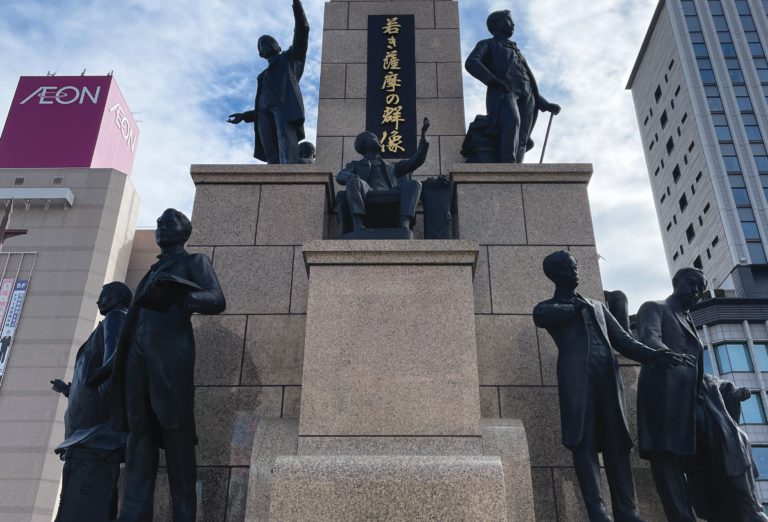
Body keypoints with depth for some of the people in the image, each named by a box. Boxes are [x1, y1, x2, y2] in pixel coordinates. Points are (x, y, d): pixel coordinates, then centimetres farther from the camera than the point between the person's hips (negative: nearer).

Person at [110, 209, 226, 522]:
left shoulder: (194, 262, 10)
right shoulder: (154, 271, 29)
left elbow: (217, 300, -6)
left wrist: (180, 295, -24)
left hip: (171, 347, -6)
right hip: (138, 351, 6)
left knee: (175, 428, -9)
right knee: (139, 430, 0)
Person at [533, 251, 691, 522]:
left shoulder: (597, 305, 30)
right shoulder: (549, 307, 16)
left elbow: (622, 339, 21)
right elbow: (540, 317, -11)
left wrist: (653, 355, 3)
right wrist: (575, 306, 3)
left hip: (608, 377, 5)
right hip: (577, 377, -4)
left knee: (617, 444, -2)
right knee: (584, 443, -11)